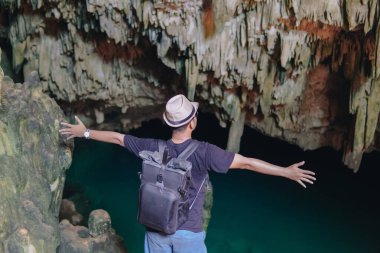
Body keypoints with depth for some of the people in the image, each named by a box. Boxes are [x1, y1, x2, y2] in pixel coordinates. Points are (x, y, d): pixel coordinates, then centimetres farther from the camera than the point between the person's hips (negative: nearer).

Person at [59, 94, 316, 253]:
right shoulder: (203, 152, -22)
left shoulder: (153, 148, -10)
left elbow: (116, 137, 3)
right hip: (187, 232, -3)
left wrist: (85, 132, 17)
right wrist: (286, 171, -16)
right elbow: (246, 162, -21)